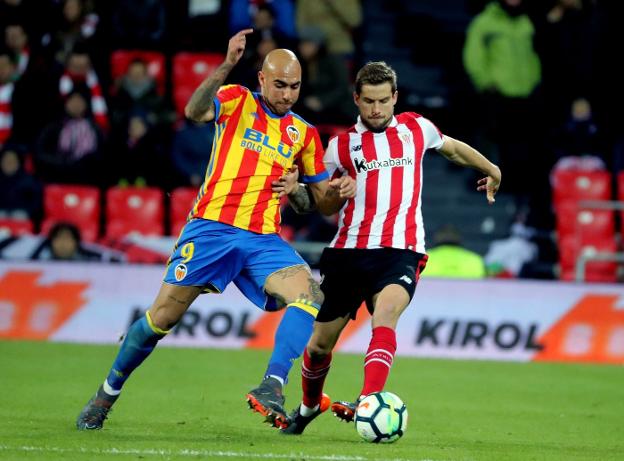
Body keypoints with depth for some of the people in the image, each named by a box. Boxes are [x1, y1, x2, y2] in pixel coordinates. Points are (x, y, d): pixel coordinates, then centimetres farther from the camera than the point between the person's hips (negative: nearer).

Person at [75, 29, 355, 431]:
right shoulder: (237, 101, 4)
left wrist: (339, 192, -6)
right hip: (212, 228, -3)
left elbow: (323, 202, 18)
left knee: (310, 294, -25)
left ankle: (272, 387, -34)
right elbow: (195, 111, -19)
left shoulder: (304, 134, 14)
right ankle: (107, 393, 19)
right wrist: (227, 66, -34)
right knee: (163, 317, -1)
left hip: (263, 239, 3)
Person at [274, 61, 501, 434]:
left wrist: (492, 171, 43)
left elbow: (452, 148, 29)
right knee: (321, 343, 8)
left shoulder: (416, 129, 9)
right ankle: (309, 407, 36)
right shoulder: (343, 145, 6)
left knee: (385, 316, -32)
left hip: (401, 252, -1)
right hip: (350, 250, 2)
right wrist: (295, 192, -12)